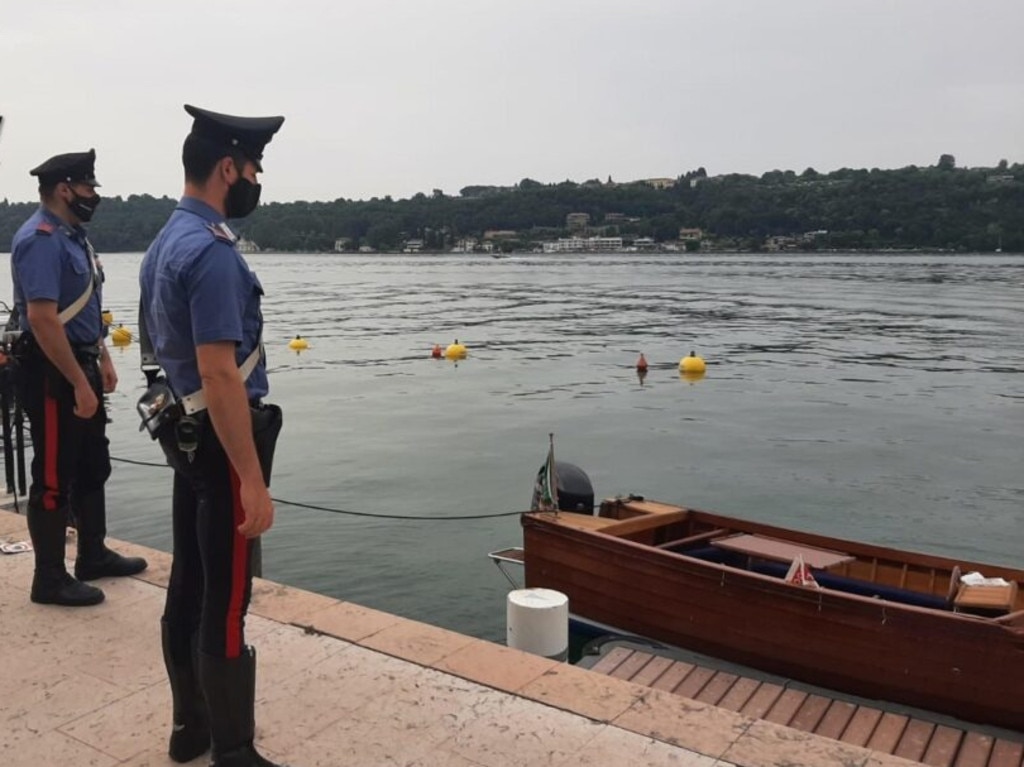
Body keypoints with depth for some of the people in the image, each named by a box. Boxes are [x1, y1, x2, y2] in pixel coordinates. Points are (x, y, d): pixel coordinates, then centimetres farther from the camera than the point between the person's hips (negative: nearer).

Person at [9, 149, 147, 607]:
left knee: (92, 466, 18)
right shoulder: (41, 240, -19)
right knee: (54, 477, -1)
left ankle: (93, 555, 32)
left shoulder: (72, 236, 12)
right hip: (52, 374, -10)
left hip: (79, 365, 10)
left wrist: (101, 360, 19)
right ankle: (50, 578, 11)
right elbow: (42, 318, -26)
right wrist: (79, 382, -25)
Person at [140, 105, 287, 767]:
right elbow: (221, 375, -26)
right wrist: (253, 481, -24)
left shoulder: (166, 242, 12)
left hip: (185, 436, 10)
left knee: (189, 587, 17)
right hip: (221, 442, -10)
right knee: (226, 602, -1)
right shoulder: (212, 251, -20)